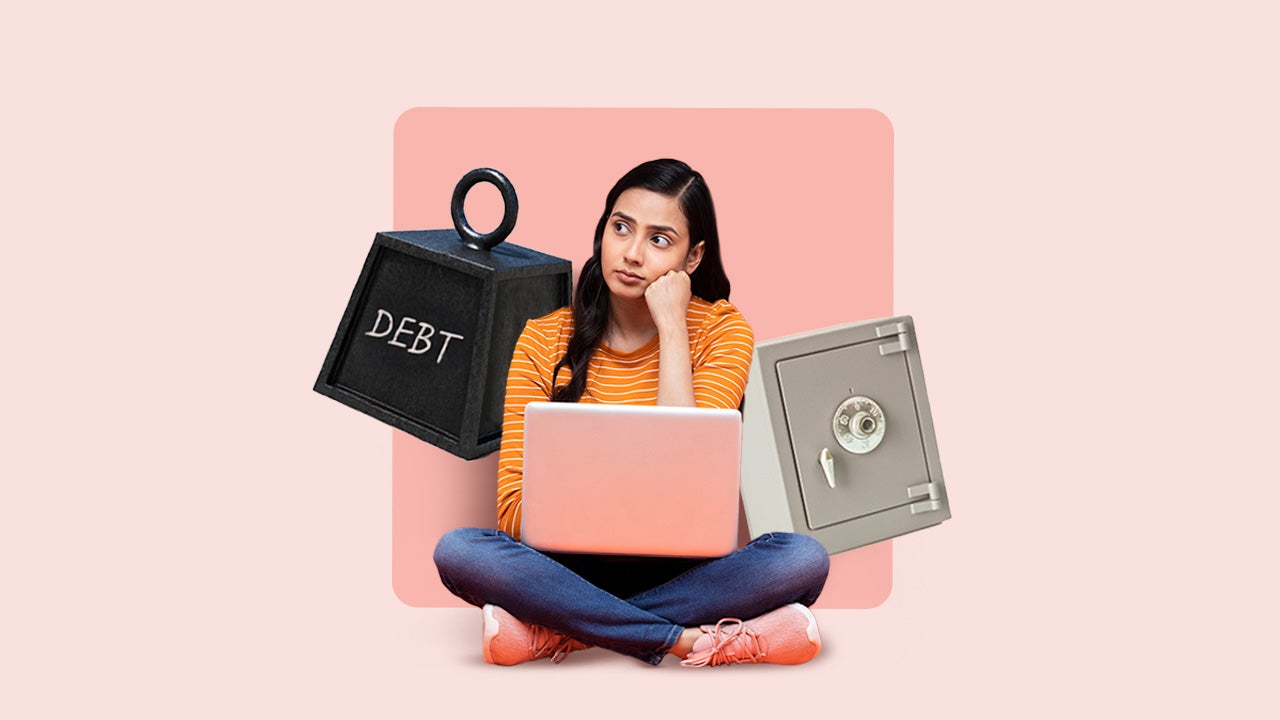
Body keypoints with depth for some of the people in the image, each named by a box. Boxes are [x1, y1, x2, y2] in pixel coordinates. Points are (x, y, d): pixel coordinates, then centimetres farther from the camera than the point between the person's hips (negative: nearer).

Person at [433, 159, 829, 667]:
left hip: (682, 568, 0)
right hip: (574, 566, 1)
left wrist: (671, 325, -14)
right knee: (458, 551, -28)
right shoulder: (543, 340, 0)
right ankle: (688, 639, -25)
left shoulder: (721, 330, -2)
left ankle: (561, 631, -24)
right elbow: (514, 508, -6)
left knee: (804, 557, -29)